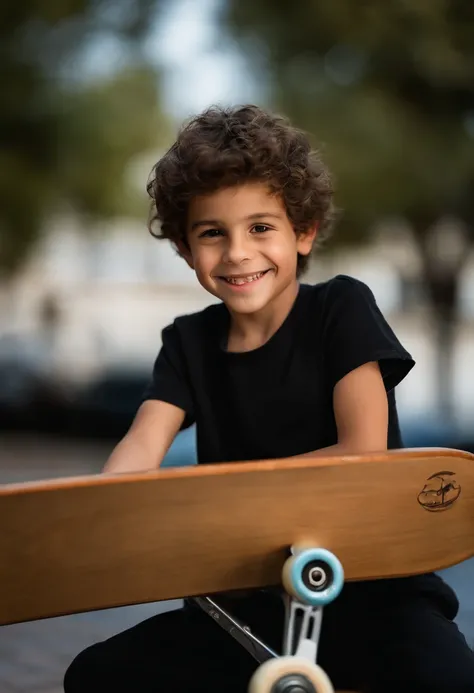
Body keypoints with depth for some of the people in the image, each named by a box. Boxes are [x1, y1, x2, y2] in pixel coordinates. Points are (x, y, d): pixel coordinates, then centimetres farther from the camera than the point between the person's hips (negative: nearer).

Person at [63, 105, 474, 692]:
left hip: (369, 582, -5)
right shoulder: (189, 342, 7)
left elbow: (363, 452, -14)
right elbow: (141, 447, -9)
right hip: (245, 602, 5)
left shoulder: (342, 308, -4)